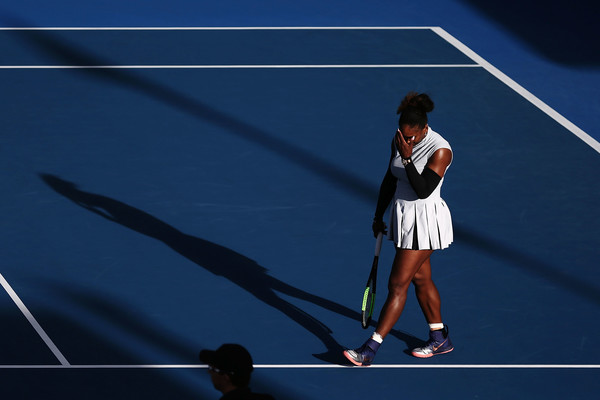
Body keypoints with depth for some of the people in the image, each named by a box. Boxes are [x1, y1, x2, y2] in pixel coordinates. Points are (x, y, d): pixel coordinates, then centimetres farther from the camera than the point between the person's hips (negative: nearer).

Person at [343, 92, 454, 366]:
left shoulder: (440, 150, -21)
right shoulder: (399, 141, 0)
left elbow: (424, 190, -26)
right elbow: (390, 180, 12)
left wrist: (407, 158, -32)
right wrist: (379, 216, 16)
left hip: (425, 222, -8)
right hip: (403, 217, 8)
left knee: (397, 284, -6)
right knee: (420, 279, 18)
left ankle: (369, 351, -4)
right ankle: (440, 340, 32)